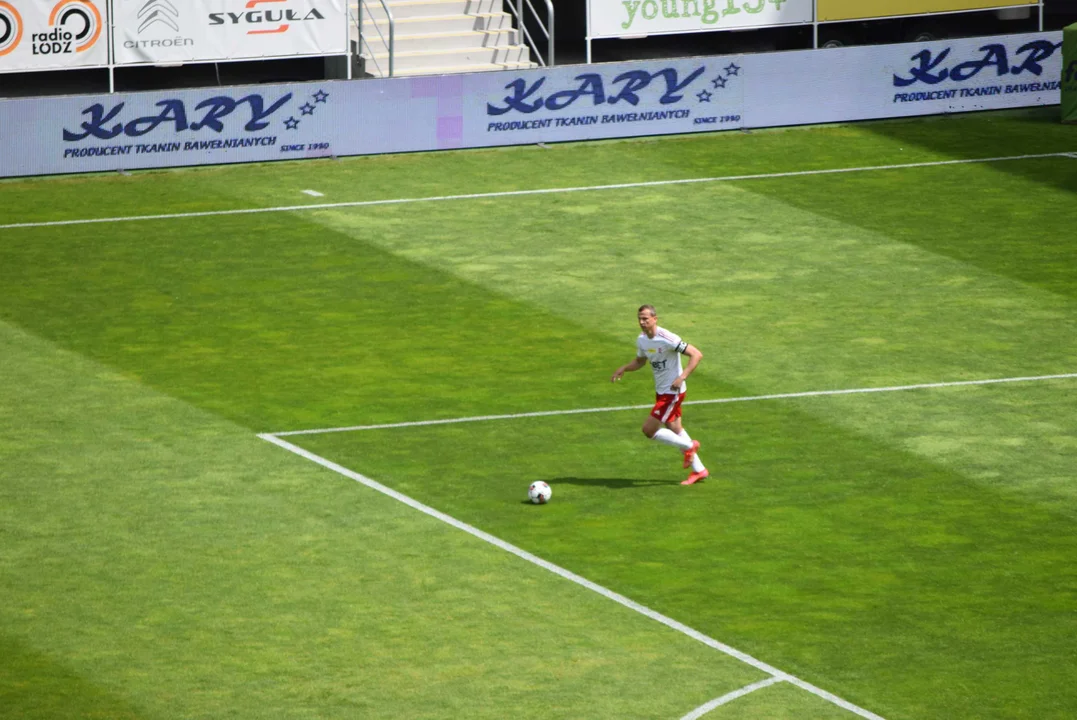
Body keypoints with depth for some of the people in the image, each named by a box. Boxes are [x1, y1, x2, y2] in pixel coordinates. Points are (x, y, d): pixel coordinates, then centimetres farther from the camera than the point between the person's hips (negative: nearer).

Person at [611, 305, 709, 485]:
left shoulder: (667, 339, -24)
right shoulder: (642, 340, 1)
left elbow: (696, 354, -23)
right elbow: (640, 361, 22)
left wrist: (682, 377, -31)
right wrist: (624, 368, 2)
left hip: (672, 391, -9)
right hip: (661, 391, 9)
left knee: (649, 430, -10)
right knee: (674, 430, 15)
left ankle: (689, 447, 9)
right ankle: (699, 470, 27)